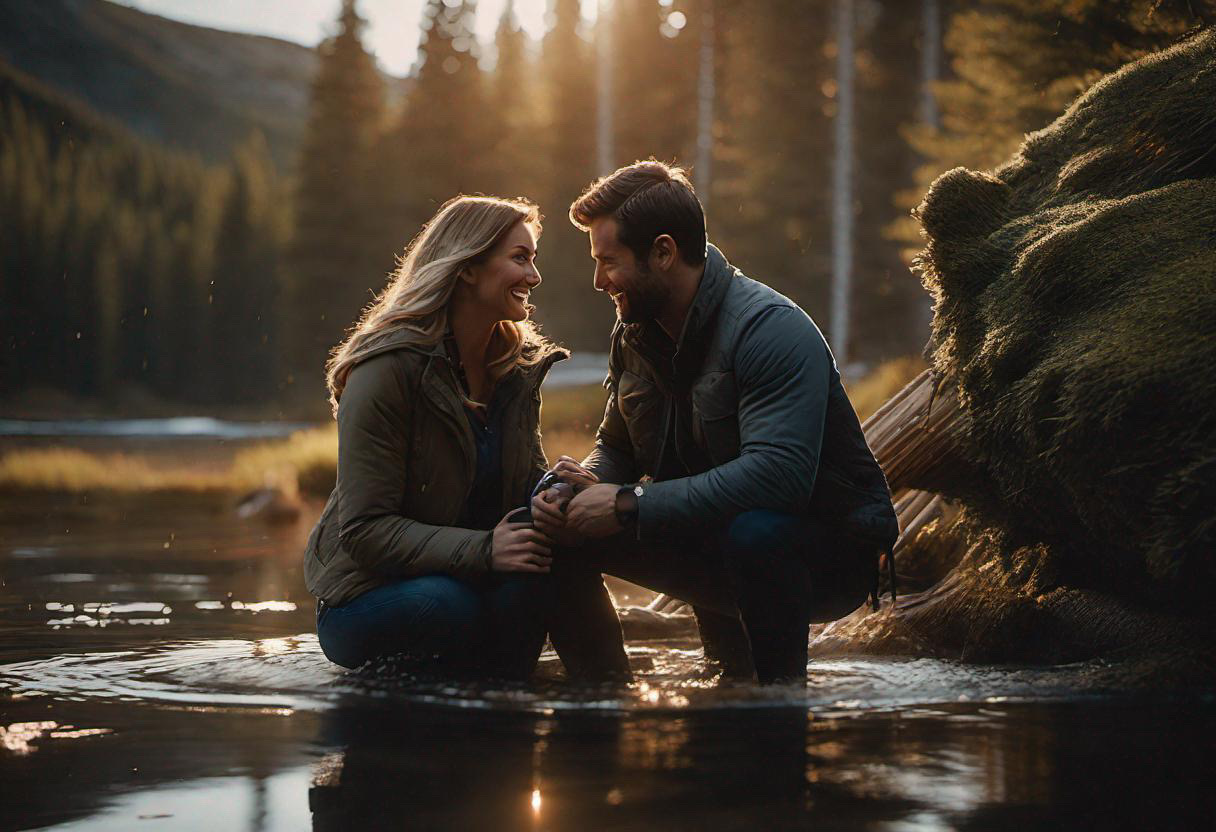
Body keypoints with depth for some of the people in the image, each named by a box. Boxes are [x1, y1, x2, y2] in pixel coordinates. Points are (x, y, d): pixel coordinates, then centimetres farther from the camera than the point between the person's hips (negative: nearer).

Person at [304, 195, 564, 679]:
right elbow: (364, 530, -21)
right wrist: (481, 550, -33)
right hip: (365, 598, -5)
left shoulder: (519, 367, 7)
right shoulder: (387, 370, -17)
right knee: (450, 604, -37)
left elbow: (527, 480, 11)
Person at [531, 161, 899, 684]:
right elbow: (617, 449, 14)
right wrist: (585, 487, -12)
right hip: (712, 535, 7)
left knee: (754, 529, -40)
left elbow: (777, 474, -37)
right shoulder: (634, 334, 2)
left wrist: (627, 505, -33)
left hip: (828, 551, -7)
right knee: (559, 534, -5)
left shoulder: (772, 328, -24)